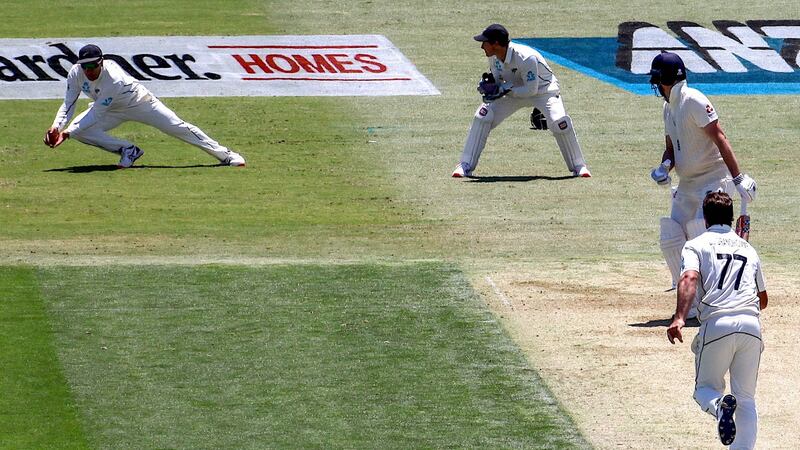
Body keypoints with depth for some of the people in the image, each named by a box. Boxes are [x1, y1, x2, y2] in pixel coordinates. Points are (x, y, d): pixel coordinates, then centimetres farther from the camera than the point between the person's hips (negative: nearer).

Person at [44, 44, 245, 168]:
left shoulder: (114, 79, -40)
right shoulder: (75, 74, -23)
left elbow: (96, 114, -38)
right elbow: (69, 104, -13)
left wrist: (66, 133, -41)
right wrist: (56, 127, -31)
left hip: (139, 102, -5)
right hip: (112, 110, 5)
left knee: (178, 128, -7)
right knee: (78, 130, -18)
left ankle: (225, 155, 6)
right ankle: (127, 150, -3)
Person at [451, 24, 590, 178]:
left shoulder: (526, 57, -35)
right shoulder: (494, 57, -14)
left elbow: (531, 89, -29)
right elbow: (497, 79, 1)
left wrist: (504, 90, -33)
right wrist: (488, 84, -22)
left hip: (543, 89, -6)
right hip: (514, 91, 6)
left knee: (559, 122, -28)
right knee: (482, 117, -11)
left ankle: (578, 166, -7)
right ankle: (466, 166, -3)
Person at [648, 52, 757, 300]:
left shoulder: (693, 101, -16)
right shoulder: (669, 107, 13)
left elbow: (719, 139, -21)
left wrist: (738, 178, -26)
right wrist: (664, 166, -3)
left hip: (713, 181, -9)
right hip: (687, 184, 9)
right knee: (670, 239, 4)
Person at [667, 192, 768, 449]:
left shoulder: (696, 245, 11)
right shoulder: (748, 249, 24)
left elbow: (690, 277, -11)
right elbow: (763, 300, 29)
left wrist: (679, 317, -22)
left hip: (716, 324, -3)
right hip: (751, 325, 3)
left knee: (705, 389, 13)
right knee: (746, 399, 11)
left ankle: (720, 405, -22)